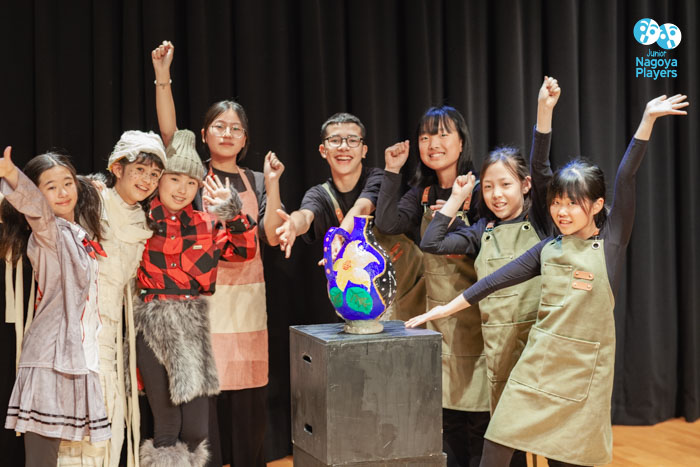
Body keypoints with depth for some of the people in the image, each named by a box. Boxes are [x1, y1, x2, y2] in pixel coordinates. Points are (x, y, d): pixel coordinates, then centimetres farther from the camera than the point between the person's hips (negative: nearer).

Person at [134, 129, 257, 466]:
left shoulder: (205, 224, 8)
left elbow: (246, 251, 8)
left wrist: (233, 212, -4)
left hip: (194, 325, 3)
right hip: (153, 328, -3)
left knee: (196, 430, 4)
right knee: (167, 425, 3)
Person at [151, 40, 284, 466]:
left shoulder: (256, 181, 12)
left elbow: (272, 236, 1)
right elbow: (169, 135, -11)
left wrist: (272, 184, -8)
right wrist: (163, 78, -20)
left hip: (247, 299, 2)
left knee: (250, 399, 3)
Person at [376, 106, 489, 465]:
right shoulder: (423, 193, 8)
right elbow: (387, 223, -7)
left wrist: (454, 220, -21)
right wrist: (392, 170, -5)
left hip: (474, 315, -5)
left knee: (479, 415, -1)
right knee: (447, 412, 11)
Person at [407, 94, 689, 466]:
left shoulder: (611, 242, 0)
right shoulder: (548, 249, 8)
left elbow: (625, 179, -8)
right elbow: (496, 280, 8)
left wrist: (647, 119, -15)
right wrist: (446, 309, 7)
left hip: (585, 365, -3)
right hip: (538, 361, 3)